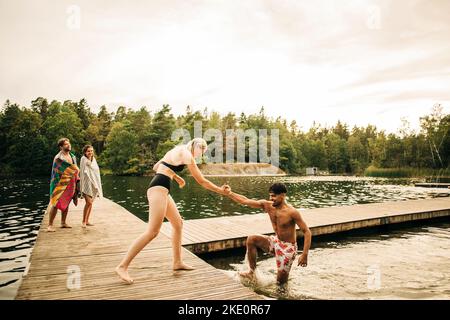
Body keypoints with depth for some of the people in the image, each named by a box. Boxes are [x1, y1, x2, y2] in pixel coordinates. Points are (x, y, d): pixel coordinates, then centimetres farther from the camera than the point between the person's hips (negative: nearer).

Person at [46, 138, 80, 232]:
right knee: (56, 203, -9)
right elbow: (55, 172, -11)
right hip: (61, 183, -7)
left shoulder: (73, 157, 12)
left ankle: (63, 223, 22)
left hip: (70, 184, 7)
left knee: (66, 203, 12)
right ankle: (50, 225, -4)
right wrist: (56, 187, -15)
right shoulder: (58, 158, -10)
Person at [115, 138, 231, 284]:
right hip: (159, 188, -11)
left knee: (178, 223, 14)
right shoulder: (186, 154, -6)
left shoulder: (177, 151, 22)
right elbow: (201, 181, -5)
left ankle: (177, 262, 21)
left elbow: (156, 167, 30)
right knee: (153, 231, -14)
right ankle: (122, 266, -11)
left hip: (162, 189, 11)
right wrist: (221, 191, 5)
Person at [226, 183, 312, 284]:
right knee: (251, 239, -13)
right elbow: (245, 201, -8)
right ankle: (252, 272, 0)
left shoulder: (291, 212, -24)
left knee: (281, 281, -3)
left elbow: (307, 232, -20)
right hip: (275, 241, 6)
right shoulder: (267, 205, -9)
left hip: (288, 247, -5)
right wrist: (228, 193, -17)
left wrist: (304, 255, -25)